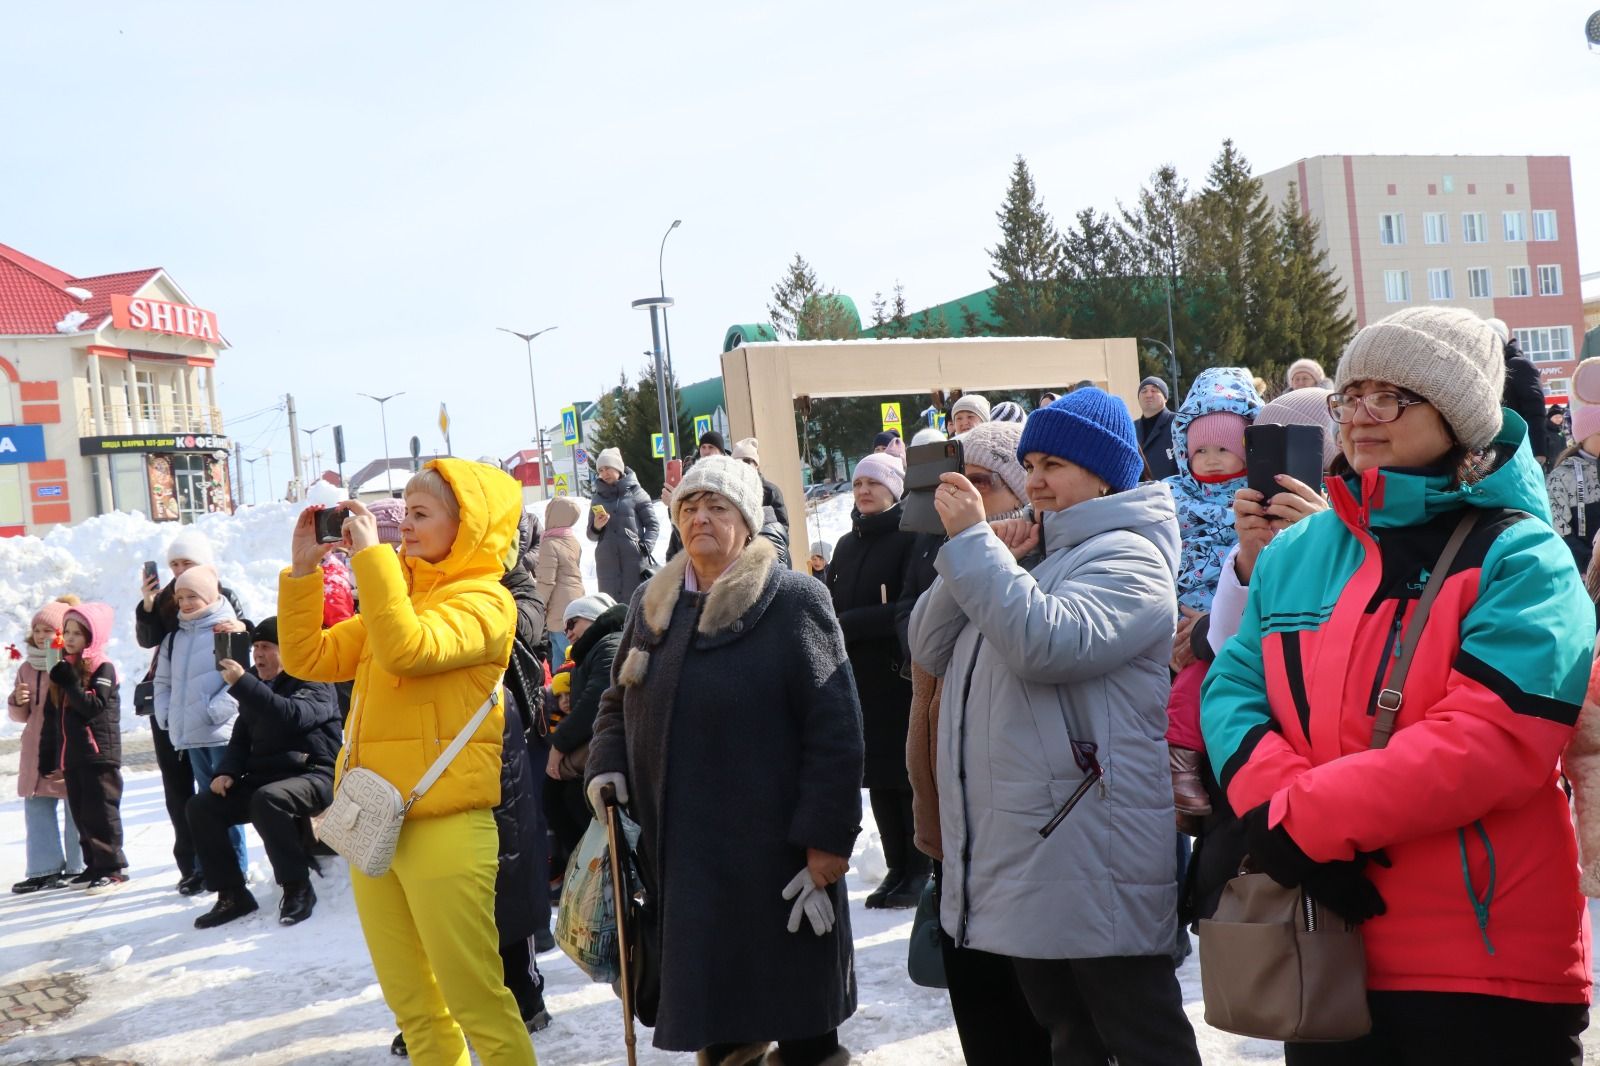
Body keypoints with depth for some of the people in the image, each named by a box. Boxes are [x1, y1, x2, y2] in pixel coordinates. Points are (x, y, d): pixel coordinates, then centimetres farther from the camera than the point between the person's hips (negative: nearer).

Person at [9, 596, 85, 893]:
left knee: (74, 808, 1)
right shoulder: (27, 668, 12)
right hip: (37, 750, 7)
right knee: (38, 807, 9)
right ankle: (45, 868, 16)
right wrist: (17, 701, -4)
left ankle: (76, 867, 11)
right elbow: (21, 715, 18)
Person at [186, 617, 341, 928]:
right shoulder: (256, 685, 17)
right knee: (201, 807, -7)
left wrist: (241, 684, -30)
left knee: (266, 799, -37)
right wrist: (228, 771, 2)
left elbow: (293, 716, -29)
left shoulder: (314, 681, -7)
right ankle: (232, 895, 0)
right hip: (262, 777, 8)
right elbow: (241, 736, 22)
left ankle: (298, 888, -23)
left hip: (313, 775, -8)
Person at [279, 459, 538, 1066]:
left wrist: (369, 555, -20)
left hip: (444, 827, -8)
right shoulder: (398, 595, 16)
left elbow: (408, 650, -26)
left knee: (474, 998, -1)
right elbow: (309, 659, 13)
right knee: (409, 1000, 16)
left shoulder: (484, 600, -8)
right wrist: (302, 570, 5)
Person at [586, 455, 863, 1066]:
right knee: (702, 1008, 15)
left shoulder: (791, 600, -8)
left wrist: (827, 843, -16)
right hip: (673, 855, 6)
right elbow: (617, 701, 21)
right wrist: (606, 765, 1)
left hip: (770, 855, -5)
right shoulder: (651, 603, 10)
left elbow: (836, 729, -12)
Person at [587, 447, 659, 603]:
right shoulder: (598, 498, 16)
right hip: (606, 562, 3)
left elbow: (653, 524, 3)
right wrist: (596, 527, -6)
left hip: (634, 560, -3)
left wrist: (645, 548, -10)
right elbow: (591, 535, 16)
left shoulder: (635, 492, 5)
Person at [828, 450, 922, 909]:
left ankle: (921, 870, 12)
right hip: (859, 679, 7)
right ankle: (898, 868, 20)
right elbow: (831, 604, 16)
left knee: (908, 773, 0)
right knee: (878, 776, 10)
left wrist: (847, 625, -15)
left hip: (902, 678, -6)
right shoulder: (847, 544, 16)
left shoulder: (911, 539, -8)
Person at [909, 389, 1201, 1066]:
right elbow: (931, 650, 10)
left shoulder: (1129, 556, -9)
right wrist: (980, 557, -3)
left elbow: (1046, 644, -27)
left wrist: (972, 542, -20)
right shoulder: (1027, 555, 16)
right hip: (1016, 860, 8)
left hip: (1095, 871, -8)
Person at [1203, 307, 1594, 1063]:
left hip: (1489, 962, -4)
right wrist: (1275, 802, -17)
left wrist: (1300, 818, -19)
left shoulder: (1520, 560, -8)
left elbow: (1490, 739, -20)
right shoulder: (1297, 553, 8)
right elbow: (1232, 690, 3)